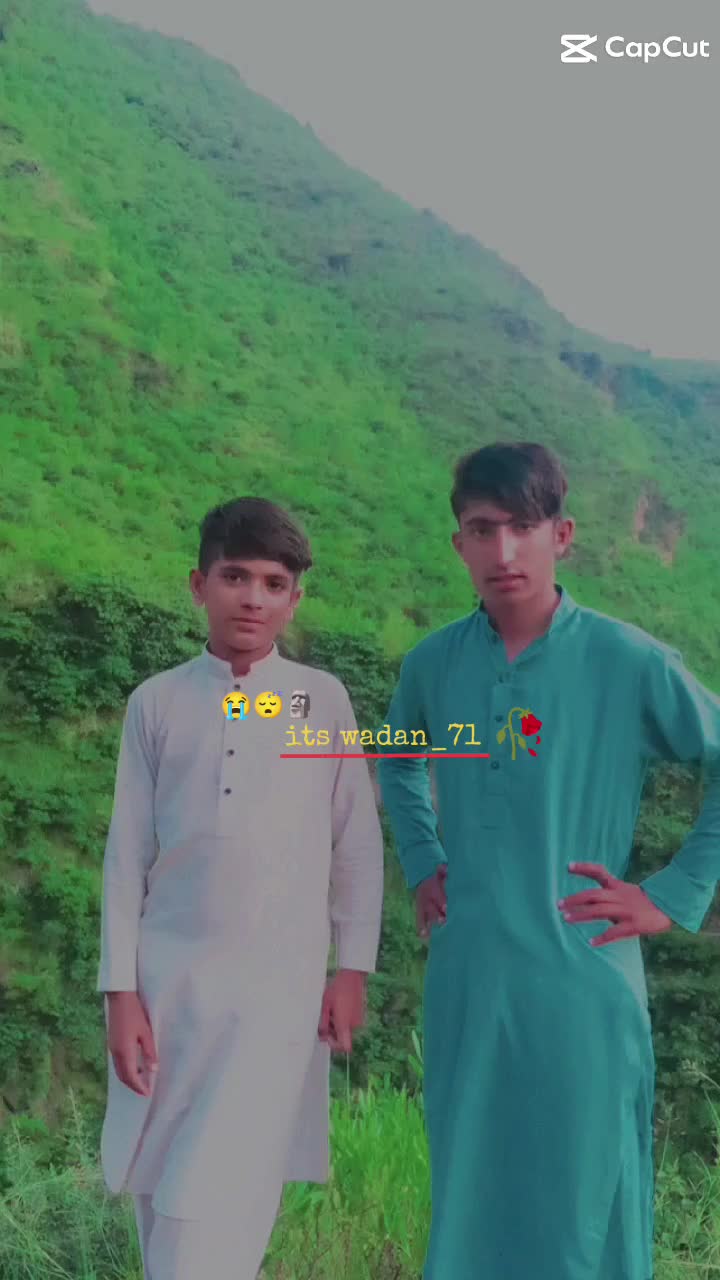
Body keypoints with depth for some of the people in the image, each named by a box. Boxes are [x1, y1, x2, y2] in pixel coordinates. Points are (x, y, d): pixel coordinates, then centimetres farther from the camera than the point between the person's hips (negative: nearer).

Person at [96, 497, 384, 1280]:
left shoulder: (323, 699, 2)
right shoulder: (156, 702, 4)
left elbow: (357, 842, 6)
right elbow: (127, 853, 4)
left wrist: (353, 968, 3)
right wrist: (121, 988, 0)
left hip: (278, 980, -2)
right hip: (168, 975, 2)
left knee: (214, 1206, -7)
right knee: (159, 1196, 10)